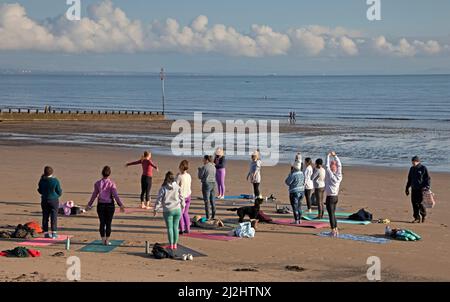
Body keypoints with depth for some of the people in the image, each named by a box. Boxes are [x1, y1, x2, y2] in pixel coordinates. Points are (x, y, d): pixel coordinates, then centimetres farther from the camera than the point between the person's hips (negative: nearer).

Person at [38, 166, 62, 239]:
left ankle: (46, 233, 12)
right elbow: (59, 191, -7)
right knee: (54, 217, 1)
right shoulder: (55, 181, -14)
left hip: (44, 200, 3)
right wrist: (60, 193, 15)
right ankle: (54, 233, -1)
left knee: (45, 217, 9)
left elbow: (39, 191, 8)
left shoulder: (41, 181, -4)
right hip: (54, 200, -3)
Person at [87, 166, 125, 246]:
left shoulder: (97, 183, -3)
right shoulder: (111, 183, -8)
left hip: (101, 205, 1)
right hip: (110, 205, -1)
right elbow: (115, 195, -14)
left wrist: (89, 205, 9)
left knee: (102, 223, 10)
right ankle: (107, 240, 9)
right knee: (108, 223, 7)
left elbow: (94, 195, 0)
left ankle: (103, 240, 12)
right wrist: (121, 205, -13)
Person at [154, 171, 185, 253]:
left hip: (168, 210, -3)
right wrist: (183, 206, 25)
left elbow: (159, 200, -4)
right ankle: (175, 244, 14)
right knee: (175, 227, 10)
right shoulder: (177, 187, 0)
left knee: (170, 228, 2)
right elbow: (181, 198, 8)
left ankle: (171, 245, 0)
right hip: (177, 209, 3)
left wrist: (155, 209, 7)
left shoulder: (163, 188, -7)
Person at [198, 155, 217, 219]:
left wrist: (199, 170, 7)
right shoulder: (213, 167, 8)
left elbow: (200, 177, -8)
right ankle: (213, 215, 18)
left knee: (206, 201, -1)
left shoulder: (204, 167, -13)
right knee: (212, 200, 15)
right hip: (213, 183, 7)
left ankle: (208, 216, -1)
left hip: (206, 184, -7)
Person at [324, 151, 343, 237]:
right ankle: (336, 230, 18)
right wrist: (335, 155, 15)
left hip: (330, 197, -7)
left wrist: (328, 156, -2)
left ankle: (333, 231, -2)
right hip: (335, 197, 7)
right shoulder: (339, 176, 1)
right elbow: (339, 165, 10)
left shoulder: (331, 176, -15)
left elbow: (327, 166, -13)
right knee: (333, 214, 17)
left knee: (331, 214, -3)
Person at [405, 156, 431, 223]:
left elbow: (428, 179, -4)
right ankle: (417, 218, 5)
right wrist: (407, 188, 19)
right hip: (414, 189, 6)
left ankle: (424, 216, 17)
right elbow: (409, 179, 22)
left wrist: (427, 187, -14)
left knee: (421, 203, -6)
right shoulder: (412, 169, 13)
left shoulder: (423, 168, -5)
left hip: (421, 189, -6)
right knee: (414, 203, 0)